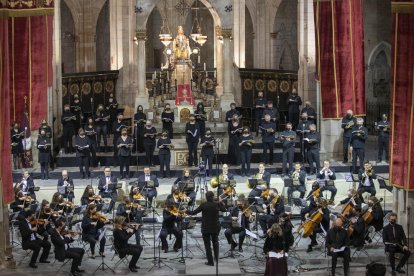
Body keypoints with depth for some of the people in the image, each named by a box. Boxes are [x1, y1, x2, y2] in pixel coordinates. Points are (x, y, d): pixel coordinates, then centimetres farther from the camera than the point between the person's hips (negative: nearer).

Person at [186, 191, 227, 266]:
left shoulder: (203, 205, -15)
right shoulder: (217, 205, -8)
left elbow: (194, 212, -10)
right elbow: (224, 210, 11)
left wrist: (186, 211, 6)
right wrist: (220, 202, 17)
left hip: (205, 228, -3)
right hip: (215, 227, 3)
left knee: (207, 244, 6)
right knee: (215, 242, 25)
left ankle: (210, 261, 6)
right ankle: (217, 258, 31)